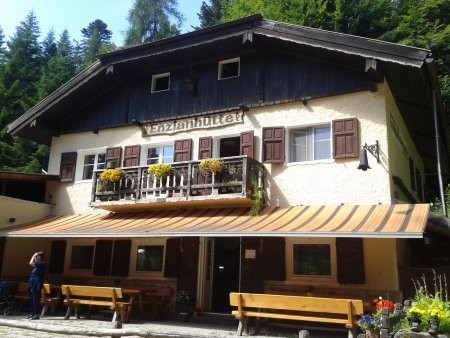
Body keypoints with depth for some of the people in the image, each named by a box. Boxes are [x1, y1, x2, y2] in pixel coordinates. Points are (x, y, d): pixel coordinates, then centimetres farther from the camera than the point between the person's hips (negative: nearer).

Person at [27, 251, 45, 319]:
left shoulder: (41, 264, -12)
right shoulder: (37, 264, 17)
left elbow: (31, 263, -20)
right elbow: (31, 263, 29)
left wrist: (34, 256, -8)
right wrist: (33, 256, 19)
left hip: (37, 284, -10)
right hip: (33, 283, 10)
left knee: (36, 299, -10)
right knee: (32, 299, 12)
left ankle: (37, 315, -8)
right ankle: (32, 313, 18)